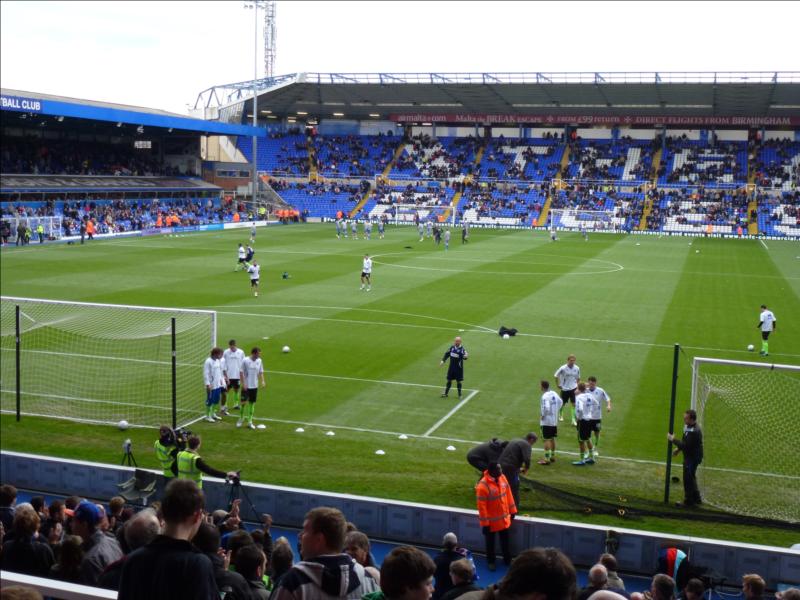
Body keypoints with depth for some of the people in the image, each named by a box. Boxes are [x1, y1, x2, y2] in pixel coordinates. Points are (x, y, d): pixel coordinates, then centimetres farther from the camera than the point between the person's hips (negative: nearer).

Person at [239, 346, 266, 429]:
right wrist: (243, 384, -13)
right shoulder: (245, 361, -12)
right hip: (246, 386, -4)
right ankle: (241, 418, 20)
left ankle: (250, 421, 16)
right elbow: (241, 373, -8)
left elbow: (261, 372, 10)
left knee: (252, 403, 8)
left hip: (255, 386, 4)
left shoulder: (259, 361, 2)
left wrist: (262, 381, -4)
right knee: (244, 402, -3)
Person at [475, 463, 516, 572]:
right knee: (490, 542, 17)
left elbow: (508, 494, 5)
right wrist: (484, 524, -18)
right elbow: (481, 507, -22)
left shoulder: (502, 478, -9)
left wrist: (512, 510, 10)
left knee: (505, 541, 21)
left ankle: (507, 560, 40)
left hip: (504, 518, 5)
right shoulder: (483, 486, -29)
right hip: (491, 521, -5)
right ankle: (491, 562, 37)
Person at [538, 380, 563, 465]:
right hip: (554, 420, 8)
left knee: (547, 439, -3)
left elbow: (546, 408, -31)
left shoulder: (545, 396, -21)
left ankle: (547, 459, -2)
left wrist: (543, 415, -16)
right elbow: (561, 402, 18)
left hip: (546, 421, -8)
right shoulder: (554, 393, 5)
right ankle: (552, 456, 28)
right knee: (552, 438, 19)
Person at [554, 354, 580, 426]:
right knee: (563, 403, 12)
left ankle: (574, 420, -4)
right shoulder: (563, 368, -15)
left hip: (573, 388, 2)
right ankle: (560, 415, 42)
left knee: (574, 404, -8)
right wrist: (558, 385, -3)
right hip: (564, 388, -2)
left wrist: (577, 385, 8)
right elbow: (556, 375, -4)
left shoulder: (577, 368, -5)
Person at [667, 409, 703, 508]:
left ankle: (688, 501, 13)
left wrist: (673, 439, -23)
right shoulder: (688, 426, 2)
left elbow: (686, 445, -30)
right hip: (690, 456, 10)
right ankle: (696, 498, 35)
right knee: (691, 478, 22)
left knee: (688, 479, 1)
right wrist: (678, 449, 10)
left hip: (693, 458, -10)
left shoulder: (694, 431, -30)